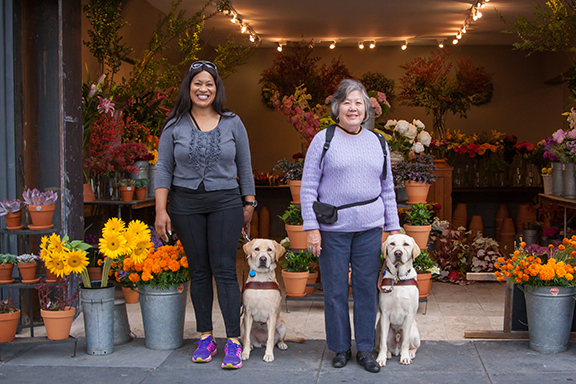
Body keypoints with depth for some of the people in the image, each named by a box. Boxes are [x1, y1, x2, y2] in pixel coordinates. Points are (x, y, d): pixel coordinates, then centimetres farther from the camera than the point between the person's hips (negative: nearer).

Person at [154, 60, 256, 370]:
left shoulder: (232, 124, 5)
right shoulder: (174, 126, 4)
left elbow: (244, 167, 10)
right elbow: (164, 169, 3)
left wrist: (249, 204, 8)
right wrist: (161, 210, -4)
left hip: (225, 203, -1)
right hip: (186, 204, 1)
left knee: (224, 270, -5)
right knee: (198, 271, 7)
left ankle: (233, 341, 0)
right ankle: (205, 338, 18)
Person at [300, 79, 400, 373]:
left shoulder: (378, 143, 11)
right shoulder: (323, 140, 0)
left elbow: (387, 189, 16)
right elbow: (308, 187, -2)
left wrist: (393, 227, 11)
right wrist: (311, 227, -8)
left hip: (369, 227, 3)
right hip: (333, 229, -3)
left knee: (367, 287, 5)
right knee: (335, 290, 4)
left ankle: (365, 349, 17)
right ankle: (340, 348, 19)